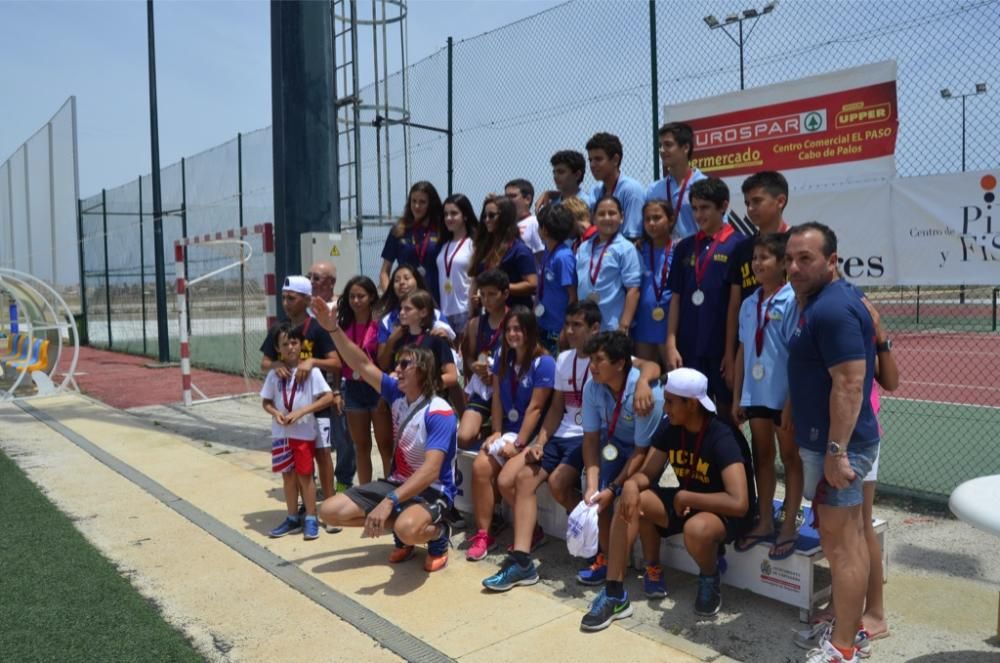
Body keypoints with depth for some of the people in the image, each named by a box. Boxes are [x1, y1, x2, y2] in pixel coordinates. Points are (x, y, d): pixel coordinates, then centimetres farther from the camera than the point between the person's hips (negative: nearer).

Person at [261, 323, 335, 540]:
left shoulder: (311, 370, -10)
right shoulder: (274, 373, 1)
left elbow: (328, 398, -13)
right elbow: (266, 401, 10)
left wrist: (302, 411, -20)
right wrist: (276, 413, -12)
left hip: (304, 432, -4)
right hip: (281, 433, 4)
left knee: (304, 475, 2)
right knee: (288, 475, 12)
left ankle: (311, 519, 14)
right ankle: (293, 518, 24)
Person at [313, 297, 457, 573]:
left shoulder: (439, 413, -21)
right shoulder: (398, 394, 0)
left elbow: (430, 471, -30)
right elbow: (362, 365, -1)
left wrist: (389, 501, -40)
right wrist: (333, 328, -13)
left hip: (432, 491, -7)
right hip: (397, 482, 8)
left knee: (408, 528, -41)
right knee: (330, 510, -2)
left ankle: (439, 533, -2)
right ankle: (402, 529, 11)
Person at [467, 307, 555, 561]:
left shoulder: (544, 363, -13)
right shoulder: (503, 359, 8)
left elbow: (535, 408, -17)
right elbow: (497, 399, 7)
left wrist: (518, 444, -18)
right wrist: (497, 432, -3)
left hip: (531, 436, -6)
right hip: (507, 431, 6)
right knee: (480, 467, -18)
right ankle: (483, 534, -9)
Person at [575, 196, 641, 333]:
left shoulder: (625, 249, -8)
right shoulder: (583, 248, 8)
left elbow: (633, 290, -11)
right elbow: (575, 285, 12)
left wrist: (624, 326, -15)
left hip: (612, 327, -5)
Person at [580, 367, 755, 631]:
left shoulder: (722, 438, -28)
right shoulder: (669, 427, -7)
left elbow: (739, 503, -36)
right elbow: (647, 474, -2)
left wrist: (685, 497, -25)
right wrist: (631, 484, -27)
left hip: (725, 513, -7)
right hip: (685, 502, 7)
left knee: (696, 529, -40)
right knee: (630, 501, -14)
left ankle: (710, 580, -3)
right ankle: (614, 594, -7)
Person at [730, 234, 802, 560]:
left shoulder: (792, 300, -12)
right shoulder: (749, 304, 7)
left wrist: (793, 399, -15)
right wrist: (736, 397, 10)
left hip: (783, 395, -6)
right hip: (755, 393, 6)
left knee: (790, 459, 8)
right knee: (762, 457, 15)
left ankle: (789, 527, 18)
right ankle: (764, 522, 27)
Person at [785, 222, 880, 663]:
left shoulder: (833, 309, -19)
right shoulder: (822, 300, 13)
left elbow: (850, 384, -25)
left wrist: (836, 450, -25)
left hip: (837, 443, -11)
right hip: (830, 438, 11)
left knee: (840, 543, -2)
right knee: (850, 538, 17)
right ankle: (852, 626, 30)